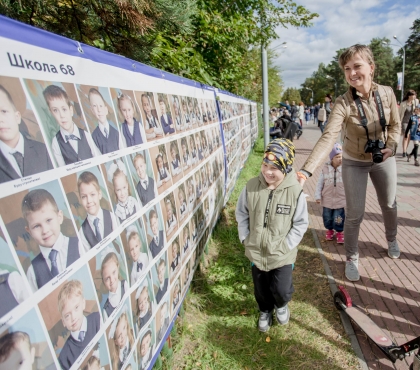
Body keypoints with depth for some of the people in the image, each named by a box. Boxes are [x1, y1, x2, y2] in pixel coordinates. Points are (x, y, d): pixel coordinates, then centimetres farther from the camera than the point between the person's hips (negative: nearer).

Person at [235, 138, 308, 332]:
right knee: (261, 289, 20)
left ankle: (281, 305, 45)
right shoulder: (251, 186, -13)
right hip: (256, 251, 2)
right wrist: (245, 238, -3)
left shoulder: (295, 191, -18)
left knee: (282, 290, 7)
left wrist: (286, 245, -12)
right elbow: (241, 214, 0)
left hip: (282, 254, -2)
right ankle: (265, 311, 53)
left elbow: (301, 223, -8)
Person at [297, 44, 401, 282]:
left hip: (383, 159, 4)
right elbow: (328, 138, -37)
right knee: (355, 215, -2)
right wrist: (305, 171, -50)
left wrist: (392, 146, -19)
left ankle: (392, 239, 53)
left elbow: (395, 125, 2)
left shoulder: (387, 94, -13)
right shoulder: (343, 104, -25)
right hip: (355, 163, -3)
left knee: (389, 204, 21)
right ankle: (352, 258, 23)